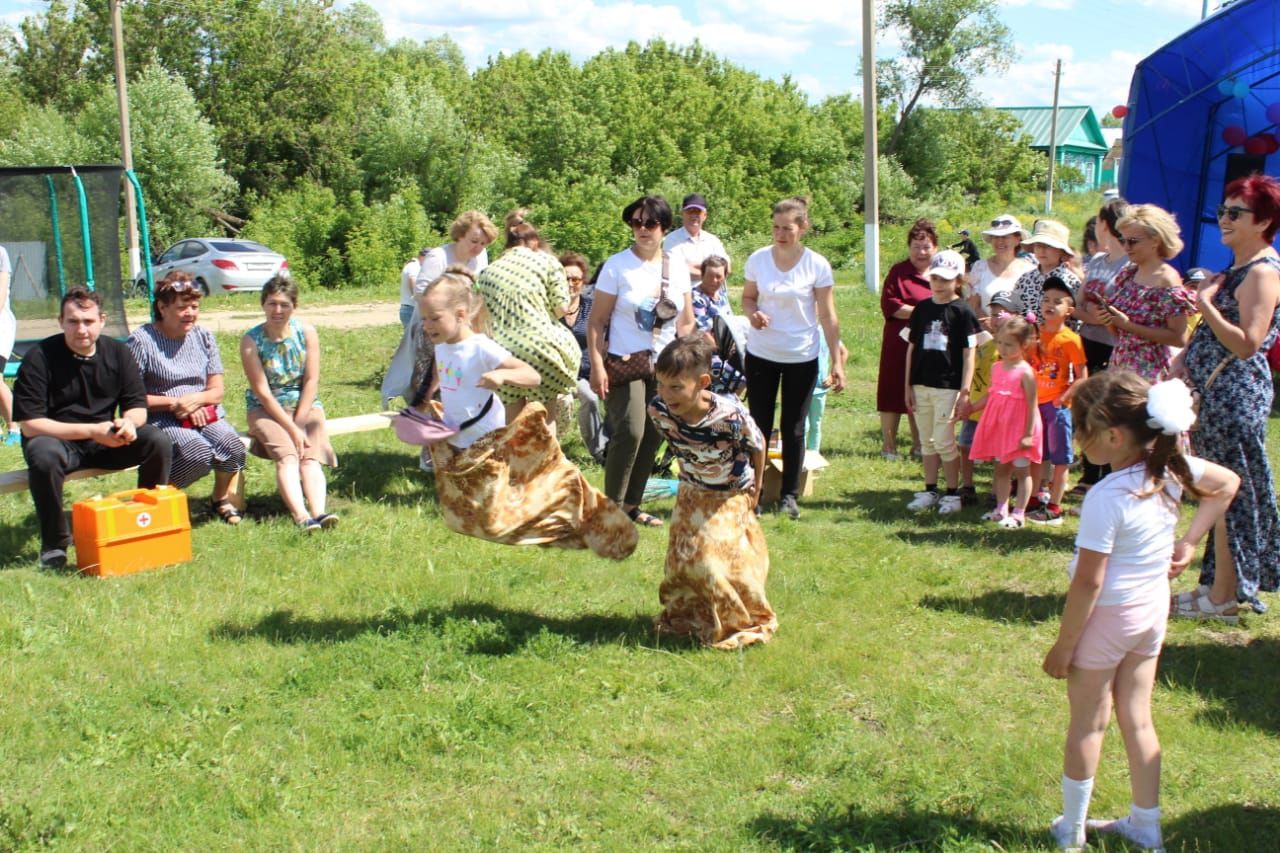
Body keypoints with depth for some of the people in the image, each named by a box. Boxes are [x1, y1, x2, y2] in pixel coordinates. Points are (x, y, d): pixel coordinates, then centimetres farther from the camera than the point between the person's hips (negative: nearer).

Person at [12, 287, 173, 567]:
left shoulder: (117, 352, -2)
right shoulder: (39, 358, -14)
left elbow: (138, 406, 1)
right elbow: (30, 424, -19)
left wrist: (128, 422, -26)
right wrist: (91, 431, -26)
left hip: (105, 441, 4)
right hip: (57, 439, -3)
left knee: (158, 442, -20)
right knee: (43, 456, -37)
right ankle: (54, 541, -17)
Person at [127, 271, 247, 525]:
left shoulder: (203, 337, 9)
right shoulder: (142, 340, -8)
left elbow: (217, 389, 8)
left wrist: (196, 399, -14)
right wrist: (174, 403, -15)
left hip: (203, 414, 5)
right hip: (161, 419, -5)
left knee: (233, 447, -25)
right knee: (199, 453, -33)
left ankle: (220, 499, 6)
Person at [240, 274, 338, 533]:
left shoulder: (307, 332, -2)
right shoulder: (251, 340, -8)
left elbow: (311, 381, -3)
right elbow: (262, 392, -12)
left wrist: (299, 422, -12)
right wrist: (291, 429, -17)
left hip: (305, 405, 2)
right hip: (265, 409, -2)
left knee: (311, 457, -23)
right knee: (287, 456, -27)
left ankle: (318, 512, -43)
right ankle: (302, 517, -46)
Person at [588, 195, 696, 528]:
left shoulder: (678, 268, 7)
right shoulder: (617, 266, -6)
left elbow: (686, 322, 14)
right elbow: (596, 321, -7)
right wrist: (597, 365, -16)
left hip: (664, 366, 5)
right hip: (624, 364, -5)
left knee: (653, 435, 8)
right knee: (630, 432, -17)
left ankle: (631, 504, 22)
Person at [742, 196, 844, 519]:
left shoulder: (817, 265, -8)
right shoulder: (758, 259, -3)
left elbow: (828, 316, -4)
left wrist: (837, 361, -7)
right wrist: (753, 313, -14)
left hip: (802, 357, -1)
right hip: (761, 354, 1)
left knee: (794, 429, 8)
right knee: (759, 426, 5)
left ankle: (788, 494, 20)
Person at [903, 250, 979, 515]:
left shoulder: (962, 311, -4)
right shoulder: (922, 309, 7)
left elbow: (968, 354, -6)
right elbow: (911, 348, 11)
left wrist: (965, 391, -10)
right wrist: (908, 386, 8)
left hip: (948, 387, -5)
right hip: (921, 385, 5)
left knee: (944, 441, -4)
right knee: (927, 442, 12)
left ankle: (953, 492, 10)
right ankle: (930, 491, 22)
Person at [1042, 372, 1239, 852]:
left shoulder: (1106, 499, -27)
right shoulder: (1172, 468, -7)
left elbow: (1088, 583, -23)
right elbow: (1228, 483, 13)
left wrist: (1062, 647, -13)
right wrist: (1188, 543, 11)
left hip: (1108, 615, -7)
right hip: (1153, 610, 7)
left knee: (1087, 725, 9)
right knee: (1137, 719, 19)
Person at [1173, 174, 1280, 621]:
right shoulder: (1236, 268, 17)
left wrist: (1205, 303, -20)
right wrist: (1182, 366, 16)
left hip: (1237, 394, -10)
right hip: (1216, 392, 10)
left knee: (1228, 495, -3)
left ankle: (1221, 599, 5)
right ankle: (1220, 585, 24)